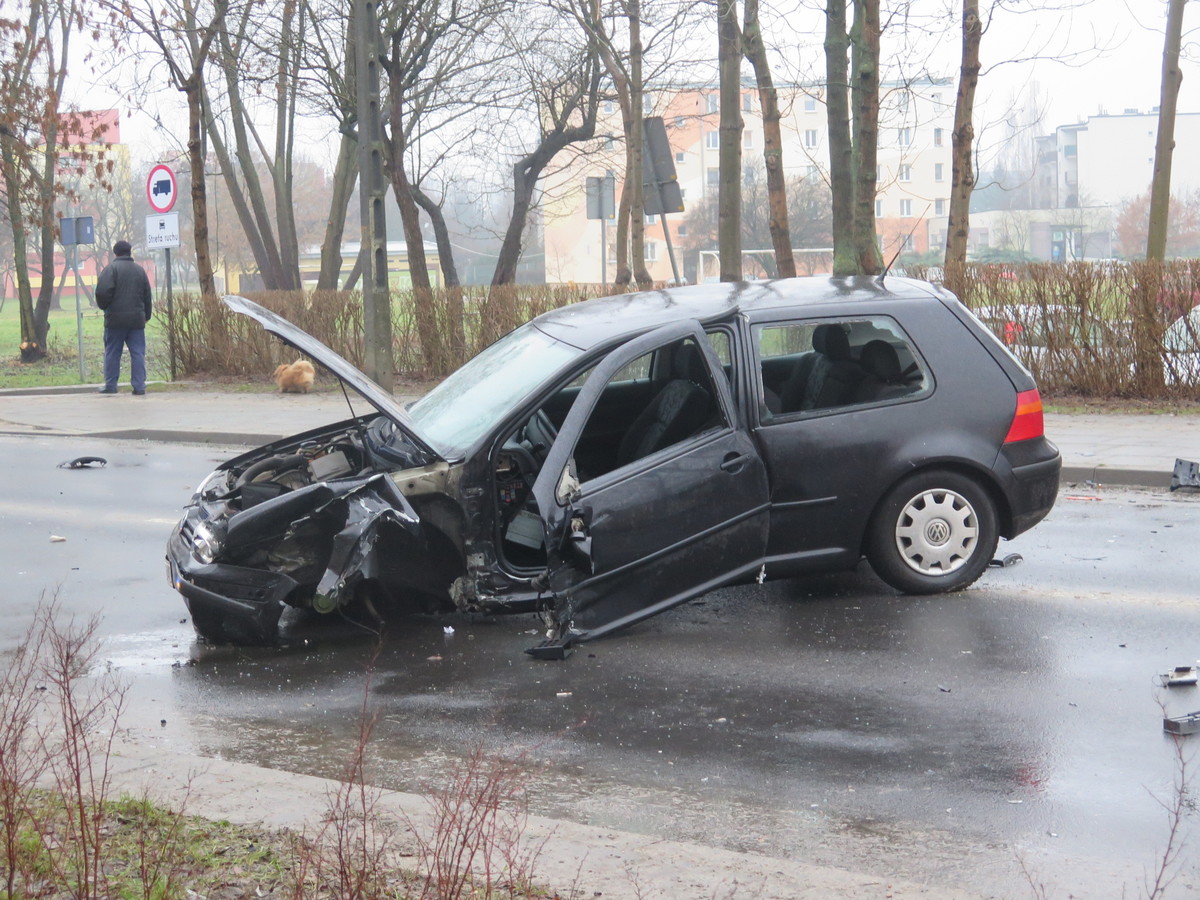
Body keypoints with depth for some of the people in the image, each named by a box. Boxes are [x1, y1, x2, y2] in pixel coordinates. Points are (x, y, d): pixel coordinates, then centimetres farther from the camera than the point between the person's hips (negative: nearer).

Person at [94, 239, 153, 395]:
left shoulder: (111, 268, -5)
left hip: (115, 319, -4)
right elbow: (147, 296, 18)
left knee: (112, 352, 5)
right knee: (138, 353, 3)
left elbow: (102, 292, -16)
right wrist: (146, 316, 26)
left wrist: (104, 306, 4)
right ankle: (139, 386, -2)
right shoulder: (140, 270, 12)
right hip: (137, 319, 4)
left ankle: (110, 385, 7)